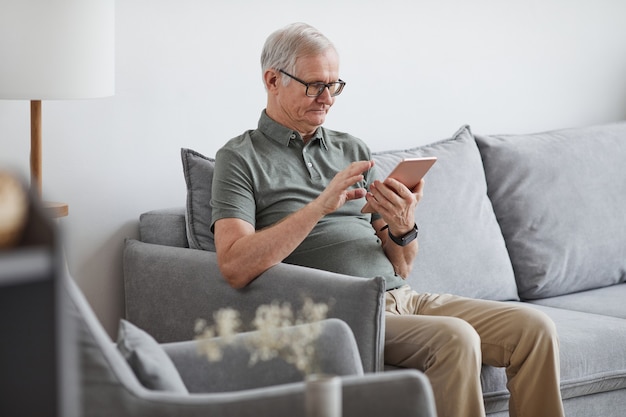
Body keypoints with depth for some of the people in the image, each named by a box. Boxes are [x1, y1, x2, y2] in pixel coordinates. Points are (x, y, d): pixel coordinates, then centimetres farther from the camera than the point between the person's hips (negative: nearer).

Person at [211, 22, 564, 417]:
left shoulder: (353, 150, 20)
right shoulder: (241, 158, 3)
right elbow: (235, 266, -15)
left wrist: (402, 225, -6)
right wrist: (321, 206, -19)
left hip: (403, 296, 6)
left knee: (535, 328, -12)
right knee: (454, 339, -32)